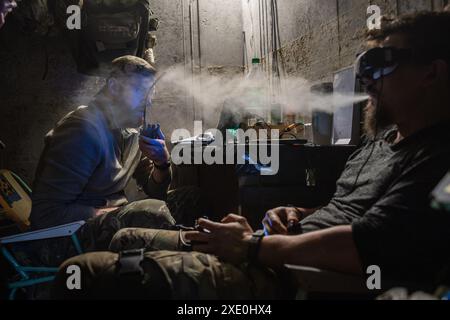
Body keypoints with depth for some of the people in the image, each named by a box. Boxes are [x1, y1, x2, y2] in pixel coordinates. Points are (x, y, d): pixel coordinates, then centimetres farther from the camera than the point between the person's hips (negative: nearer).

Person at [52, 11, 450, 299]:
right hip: (273, 254, 10)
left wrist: (252, 244, -15)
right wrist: (301, 216, 5)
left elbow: (359, 246, -27)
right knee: (127, 241, 19)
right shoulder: (385, 137, 16)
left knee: (82, 273, -15)